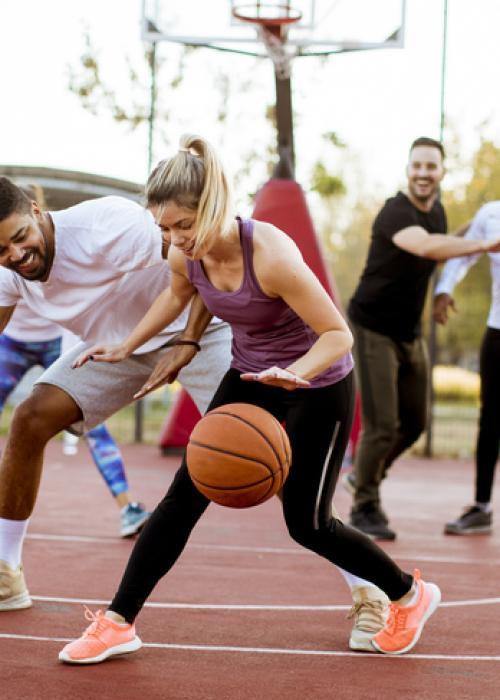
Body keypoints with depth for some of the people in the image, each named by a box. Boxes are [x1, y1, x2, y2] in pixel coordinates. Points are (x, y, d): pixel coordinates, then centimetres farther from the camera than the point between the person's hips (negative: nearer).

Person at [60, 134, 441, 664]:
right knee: (187, 492, -2)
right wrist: (126, 347, 14)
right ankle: (118, 622, 4)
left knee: (306, 524, 1)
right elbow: (177, 295, 14)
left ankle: (410, 596, 24)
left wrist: (293, 373, -45)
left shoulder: (271, 254, -34)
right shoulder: (185, 255, -13)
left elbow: (338, 334, -28)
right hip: (250, 377, 6)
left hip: (318, 385, -6)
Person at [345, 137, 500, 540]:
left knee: (414, 423, 14)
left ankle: (364, 475, 39)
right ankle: (365, 507, 11)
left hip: (410, 333, 8)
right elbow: (427, 247, -44)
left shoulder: (437, 212, 4)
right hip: (374, 329, -8)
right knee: (382, 426, -9)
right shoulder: (395, 213, -23)